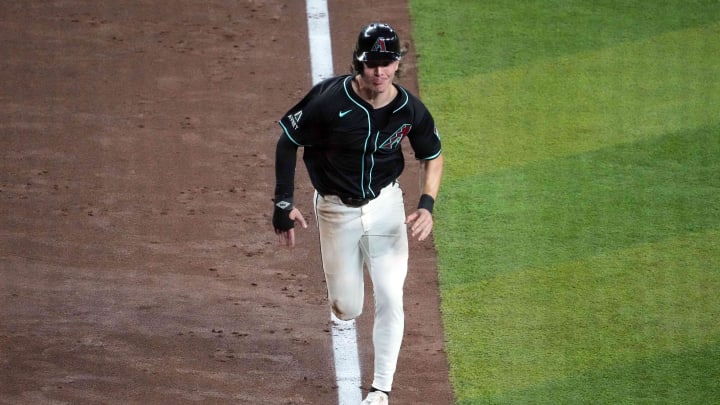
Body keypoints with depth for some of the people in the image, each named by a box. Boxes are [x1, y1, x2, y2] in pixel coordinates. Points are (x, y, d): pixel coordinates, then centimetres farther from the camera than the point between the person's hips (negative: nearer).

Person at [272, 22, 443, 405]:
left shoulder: (410, 110, -14)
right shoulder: (330, 100, -23)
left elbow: (432, 156, 3)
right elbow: (288, 142, -8)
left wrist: (426, 204, -13)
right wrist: (283, 202, -9)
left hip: (385, 205, 1)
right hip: (336, 210, -1)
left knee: (390, 299, -6)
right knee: (345, 309, 7)